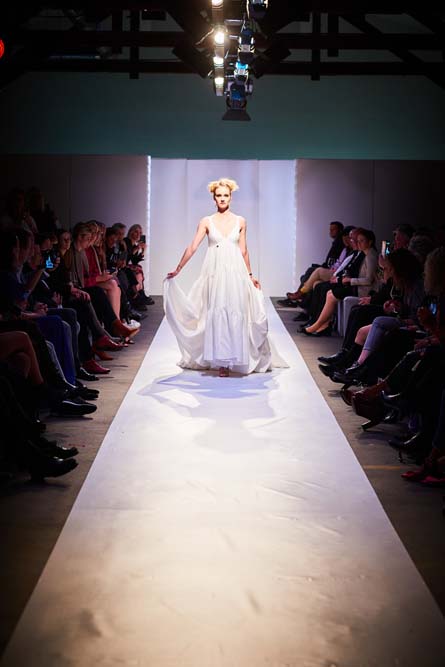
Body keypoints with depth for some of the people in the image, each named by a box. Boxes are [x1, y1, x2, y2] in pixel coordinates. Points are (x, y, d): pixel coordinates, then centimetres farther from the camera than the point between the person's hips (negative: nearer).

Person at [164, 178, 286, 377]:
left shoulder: (240, 222, 7)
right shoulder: (206, 222, 4)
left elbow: (244, 251, 13)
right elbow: (192, 248, 2)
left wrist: (250, 275, 15)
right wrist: (177, 269, 0)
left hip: (235, 273, 1)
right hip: (215, 273, -1)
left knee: (235, 314, -2)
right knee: (216, 315, -2)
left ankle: (232, 359, 7)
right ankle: (221, 361, 5)